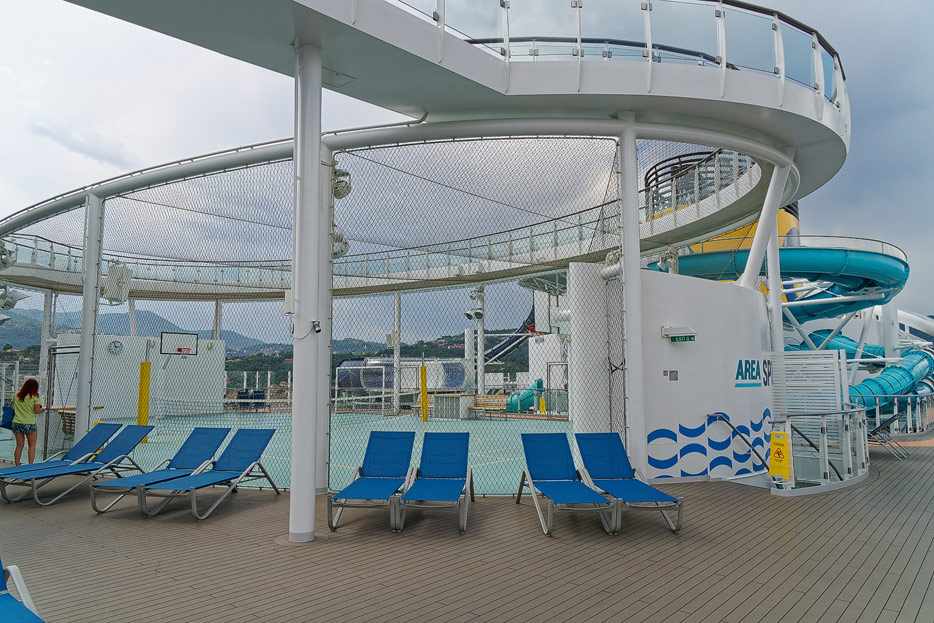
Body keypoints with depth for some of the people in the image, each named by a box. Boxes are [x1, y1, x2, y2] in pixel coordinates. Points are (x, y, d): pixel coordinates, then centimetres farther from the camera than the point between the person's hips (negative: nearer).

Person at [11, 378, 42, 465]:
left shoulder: (16, 395, 7)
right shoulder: (35, 397, -7)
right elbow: (37, 411, -11)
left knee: (19, 445, 12)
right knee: (32, 445, 5)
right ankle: (30, 465, 0)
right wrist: (42, 409, 10)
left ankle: (17, 465, 13)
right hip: (29, 424, -5)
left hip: (17, 423, 5)